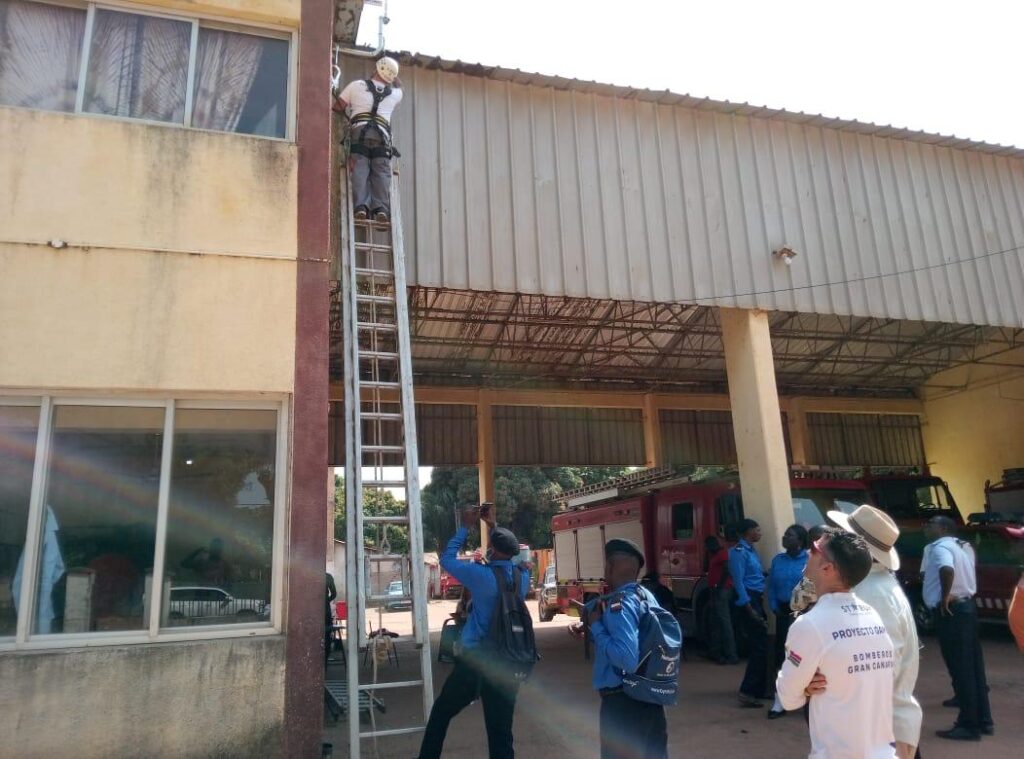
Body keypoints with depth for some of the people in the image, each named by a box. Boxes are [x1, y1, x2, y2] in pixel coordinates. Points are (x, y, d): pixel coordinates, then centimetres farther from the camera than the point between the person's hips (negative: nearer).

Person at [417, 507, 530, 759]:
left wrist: (466, 528, 8)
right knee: (501, 729, 8)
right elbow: (511, 558, 23)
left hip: (475, 661, -4)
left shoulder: (482, 575, -14)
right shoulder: (523, 577, 1)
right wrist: (494, 527, 26)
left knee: (441, 712, 19)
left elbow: (447, 559, 0)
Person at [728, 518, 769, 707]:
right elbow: (738, 581, -17)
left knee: (760, 645, 14)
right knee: (759, 646, -11)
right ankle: (746, 691, -8)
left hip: (756, 599, 9)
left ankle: (758, 689, 25)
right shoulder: (739, 551, -12)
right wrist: (749, 608, -21)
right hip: (748, 600, -9)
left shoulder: (751, 550, 16)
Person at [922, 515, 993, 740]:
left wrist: (945, 596, -21)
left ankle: (969, 725, 3)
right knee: (972, 666, 15)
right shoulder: (963, 546, 16)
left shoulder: (940, 547, -14)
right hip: (966, 605, 10)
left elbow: (947, 570, -33)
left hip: (950, 609, -10)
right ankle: (983, 720, 23)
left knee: (960, 667, -3)